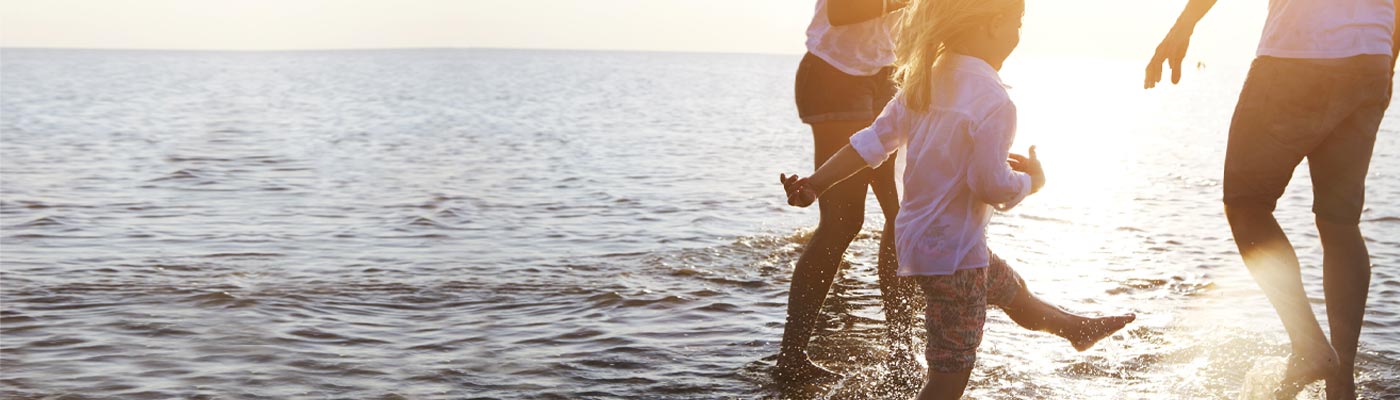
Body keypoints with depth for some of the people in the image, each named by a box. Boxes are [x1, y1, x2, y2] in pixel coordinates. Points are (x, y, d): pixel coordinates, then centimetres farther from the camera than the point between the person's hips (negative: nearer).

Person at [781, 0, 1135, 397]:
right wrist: (1033, 179, -5)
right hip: (952, 252, -10)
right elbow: (992, 186, -25)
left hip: (919, 234, 10)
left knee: (1016, 293, 34)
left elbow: (876, 140, 0)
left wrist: (816, 183, 3)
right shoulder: (993, 101, -25)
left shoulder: (925, 80, 0)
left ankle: (1079, 329, 59)